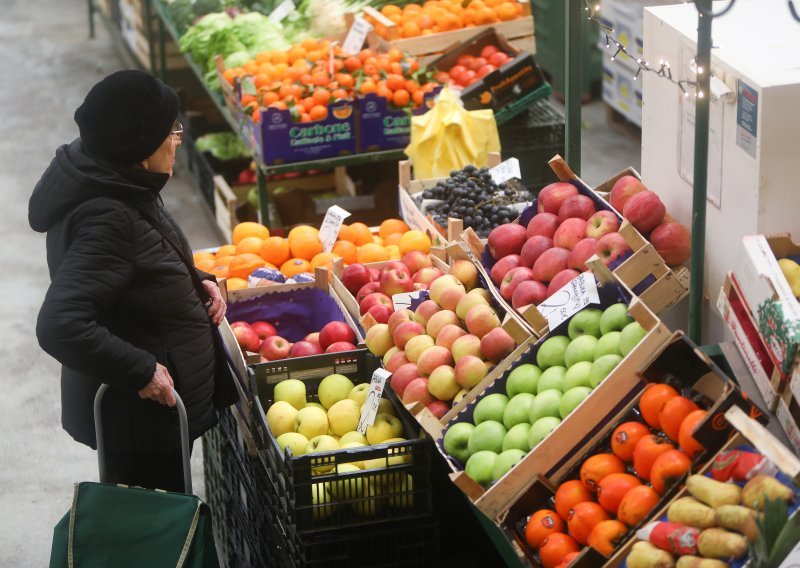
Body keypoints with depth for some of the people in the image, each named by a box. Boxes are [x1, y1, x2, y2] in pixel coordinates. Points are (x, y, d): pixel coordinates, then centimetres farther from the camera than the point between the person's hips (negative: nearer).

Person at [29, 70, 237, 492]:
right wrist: (140, 372, -29)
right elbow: (60, 326, -36)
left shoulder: (116, 186, -1)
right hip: (139, 414, -9)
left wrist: (195, 282, 2)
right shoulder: (107, 219, -30)